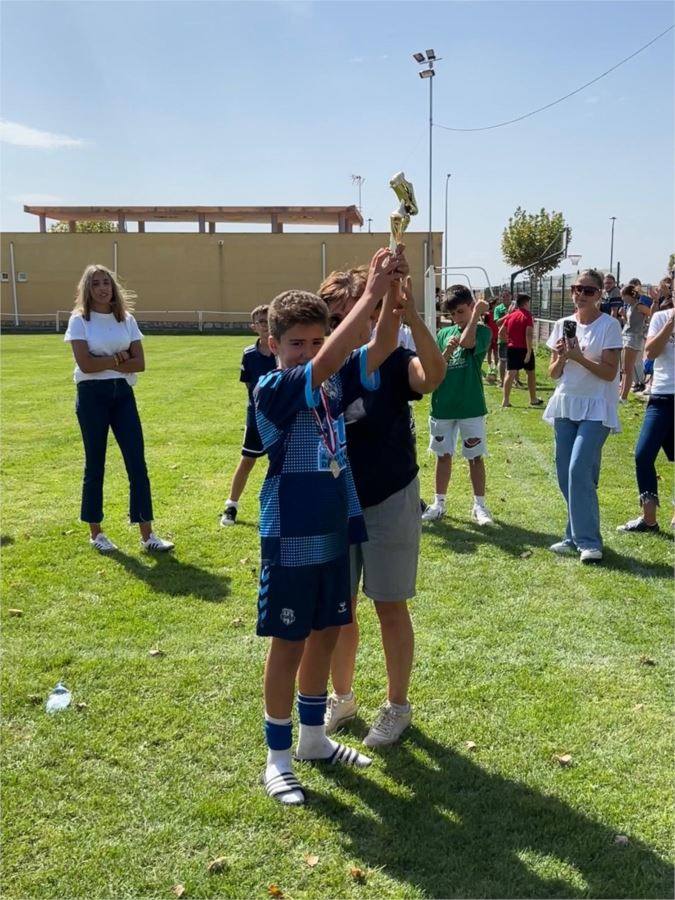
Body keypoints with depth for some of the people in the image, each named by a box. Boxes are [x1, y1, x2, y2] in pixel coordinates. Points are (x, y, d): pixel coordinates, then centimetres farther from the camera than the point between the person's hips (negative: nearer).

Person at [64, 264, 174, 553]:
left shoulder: (127, 319, 6)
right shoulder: (79, 320, -4)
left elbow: (139, 363, -2)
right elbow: (86, 364, -16)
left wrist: (105, 363, -11)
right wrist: (118, 358, -7)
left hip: (123, 394, 3)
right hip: (92, 396, -3)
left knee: (137, 463, 0)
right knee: (95, 465, 6)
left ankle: (147, 534, 6)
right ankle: (95, 533, 20)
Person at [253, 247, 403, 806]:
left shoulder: (336, 385, 3)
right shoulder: (271, 391, -16)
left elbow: (381, 347, -6)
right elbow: (324, 363, -31)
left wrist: (392, 292, -21)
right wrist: (371, 294, -31)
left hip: (335, 534, 7)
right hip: (290, 540, -6)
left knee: (326, 635, 17)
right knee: (289, 644, 5)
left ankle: (313, 737, 36)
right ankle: (278, 757, 22)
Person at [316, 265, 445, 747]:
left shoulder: (392, 360, -14)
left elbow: (434, 374, -36)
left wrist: (410, 313, -48)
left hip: (390, 501, -3)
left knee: (391, 608, 8)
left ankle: (398, 706, 28)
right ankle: (342, 698, 37)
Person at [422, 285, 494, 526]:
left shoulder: (482, 331, -3)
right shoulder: (444, 333, 7)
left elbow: (466, 341, -26)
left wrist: (476, 313, -15)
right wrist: (448, 352, -14)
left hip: (471, 407, -3)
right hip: (443, 406, 4)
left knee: (475, 457, 4)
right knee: (443, 456, 12)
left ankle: (479, 505, 15)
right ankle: (439, 503, 22)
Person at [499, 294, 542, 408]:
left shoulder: (510, 316, 7)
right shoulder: (527, 316, -10)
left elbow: (501, 333, 8)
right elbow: (529, 334, -20)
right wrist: (529, 351, -20)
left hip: (512, 348, 4)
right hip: (525, 349, -4)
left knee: (510, 373, -2)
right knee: (530, 373, 12)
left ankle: (506, 400, -11)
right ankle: (533, 399, 22)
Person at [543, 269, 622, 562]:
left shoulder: (609, 325, -6)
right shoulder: (563, 325, 8)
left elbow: (610, 372, -12)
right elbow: (553, 373, 9)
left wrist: (578, 356, -21)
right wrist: (561, 358, -11)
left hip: (595, 409, -6)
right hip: (565, 406, 6)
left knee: (579, 471, -16)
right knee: (565, 475, 7)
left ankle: (588, 541, -6)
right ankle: (575, 536, 20)